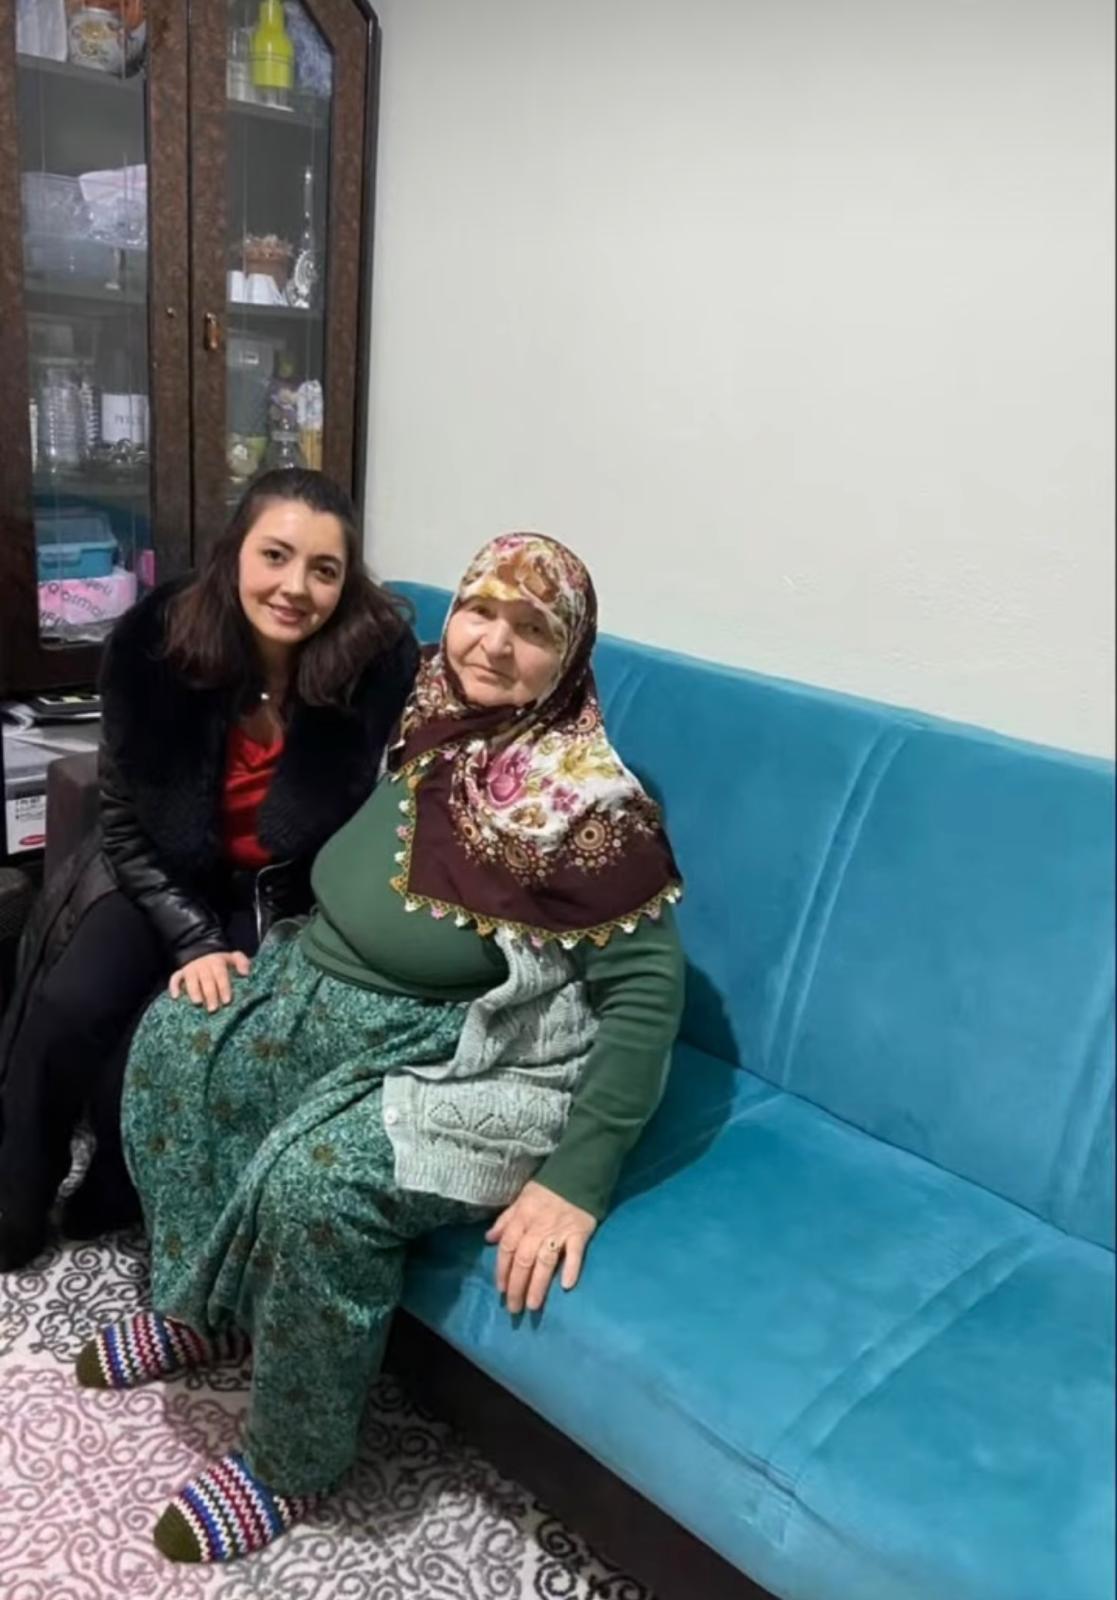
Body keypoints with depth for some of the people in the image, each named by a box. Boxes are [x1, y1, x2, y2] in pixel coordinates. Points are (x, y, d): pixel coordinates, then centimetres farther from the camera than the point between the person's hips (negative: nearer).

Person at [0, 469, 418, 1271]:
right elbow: (127, 822, -9)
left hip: (298, 899, -2)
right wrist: (195, 941, -20)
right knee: (66, 1011, -18)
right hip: (171, 880, 3)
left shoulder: (383, 659, -22)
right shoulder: (153, 639, -16)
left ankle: (112, 1203, 13)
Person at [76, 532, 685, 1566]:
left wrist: (576, 1180, -28)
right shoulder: (425, 730, 0)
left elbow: (646, 990, -24)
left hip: (473, 1061, -8)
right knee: (174, 1035, -1)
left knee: (313, 1182, -26)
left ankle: (294, 1463, 2)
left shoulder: (590, 806, -23)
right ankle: (204, 1308, 18)